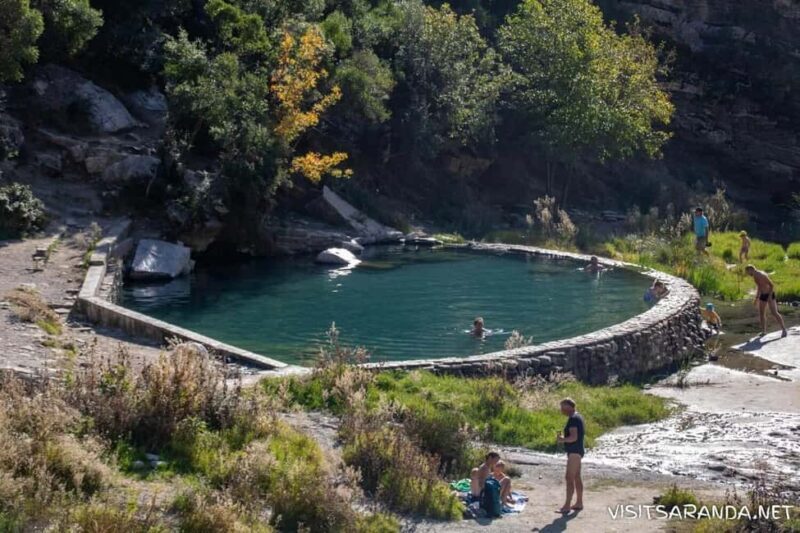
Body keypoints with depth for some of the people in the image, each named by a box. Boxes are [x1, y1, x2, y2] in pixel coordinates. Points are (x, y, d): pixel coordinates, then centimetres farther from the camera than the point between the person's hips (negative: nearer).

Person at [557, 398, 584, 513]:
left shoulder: (573, 418, -18)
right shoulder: (577, 416, 14)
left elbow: (574, 437, -27)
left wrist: (562, 440, -14)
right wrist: (563, 437, 9)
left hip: (574, 452, -11)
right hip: (577, 451, 11)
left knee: (569, 478, -11)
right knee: (576, 477, 15)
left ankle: (567, 506, -13)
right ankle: (579, 503, 22)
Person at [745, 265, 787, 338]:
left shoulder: (762, 275, -22)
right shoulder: (755, 276, 7)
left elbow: (772, 285, -22)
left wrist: (770, 296, -25)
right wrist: (757, 298, 20)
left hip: (770, 295, -9)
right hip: (763, 296, 9)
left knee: (774, 313, -14)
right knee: (761, 313, 8)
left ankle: (784, 330, -11)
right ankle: (763, 331, 17)